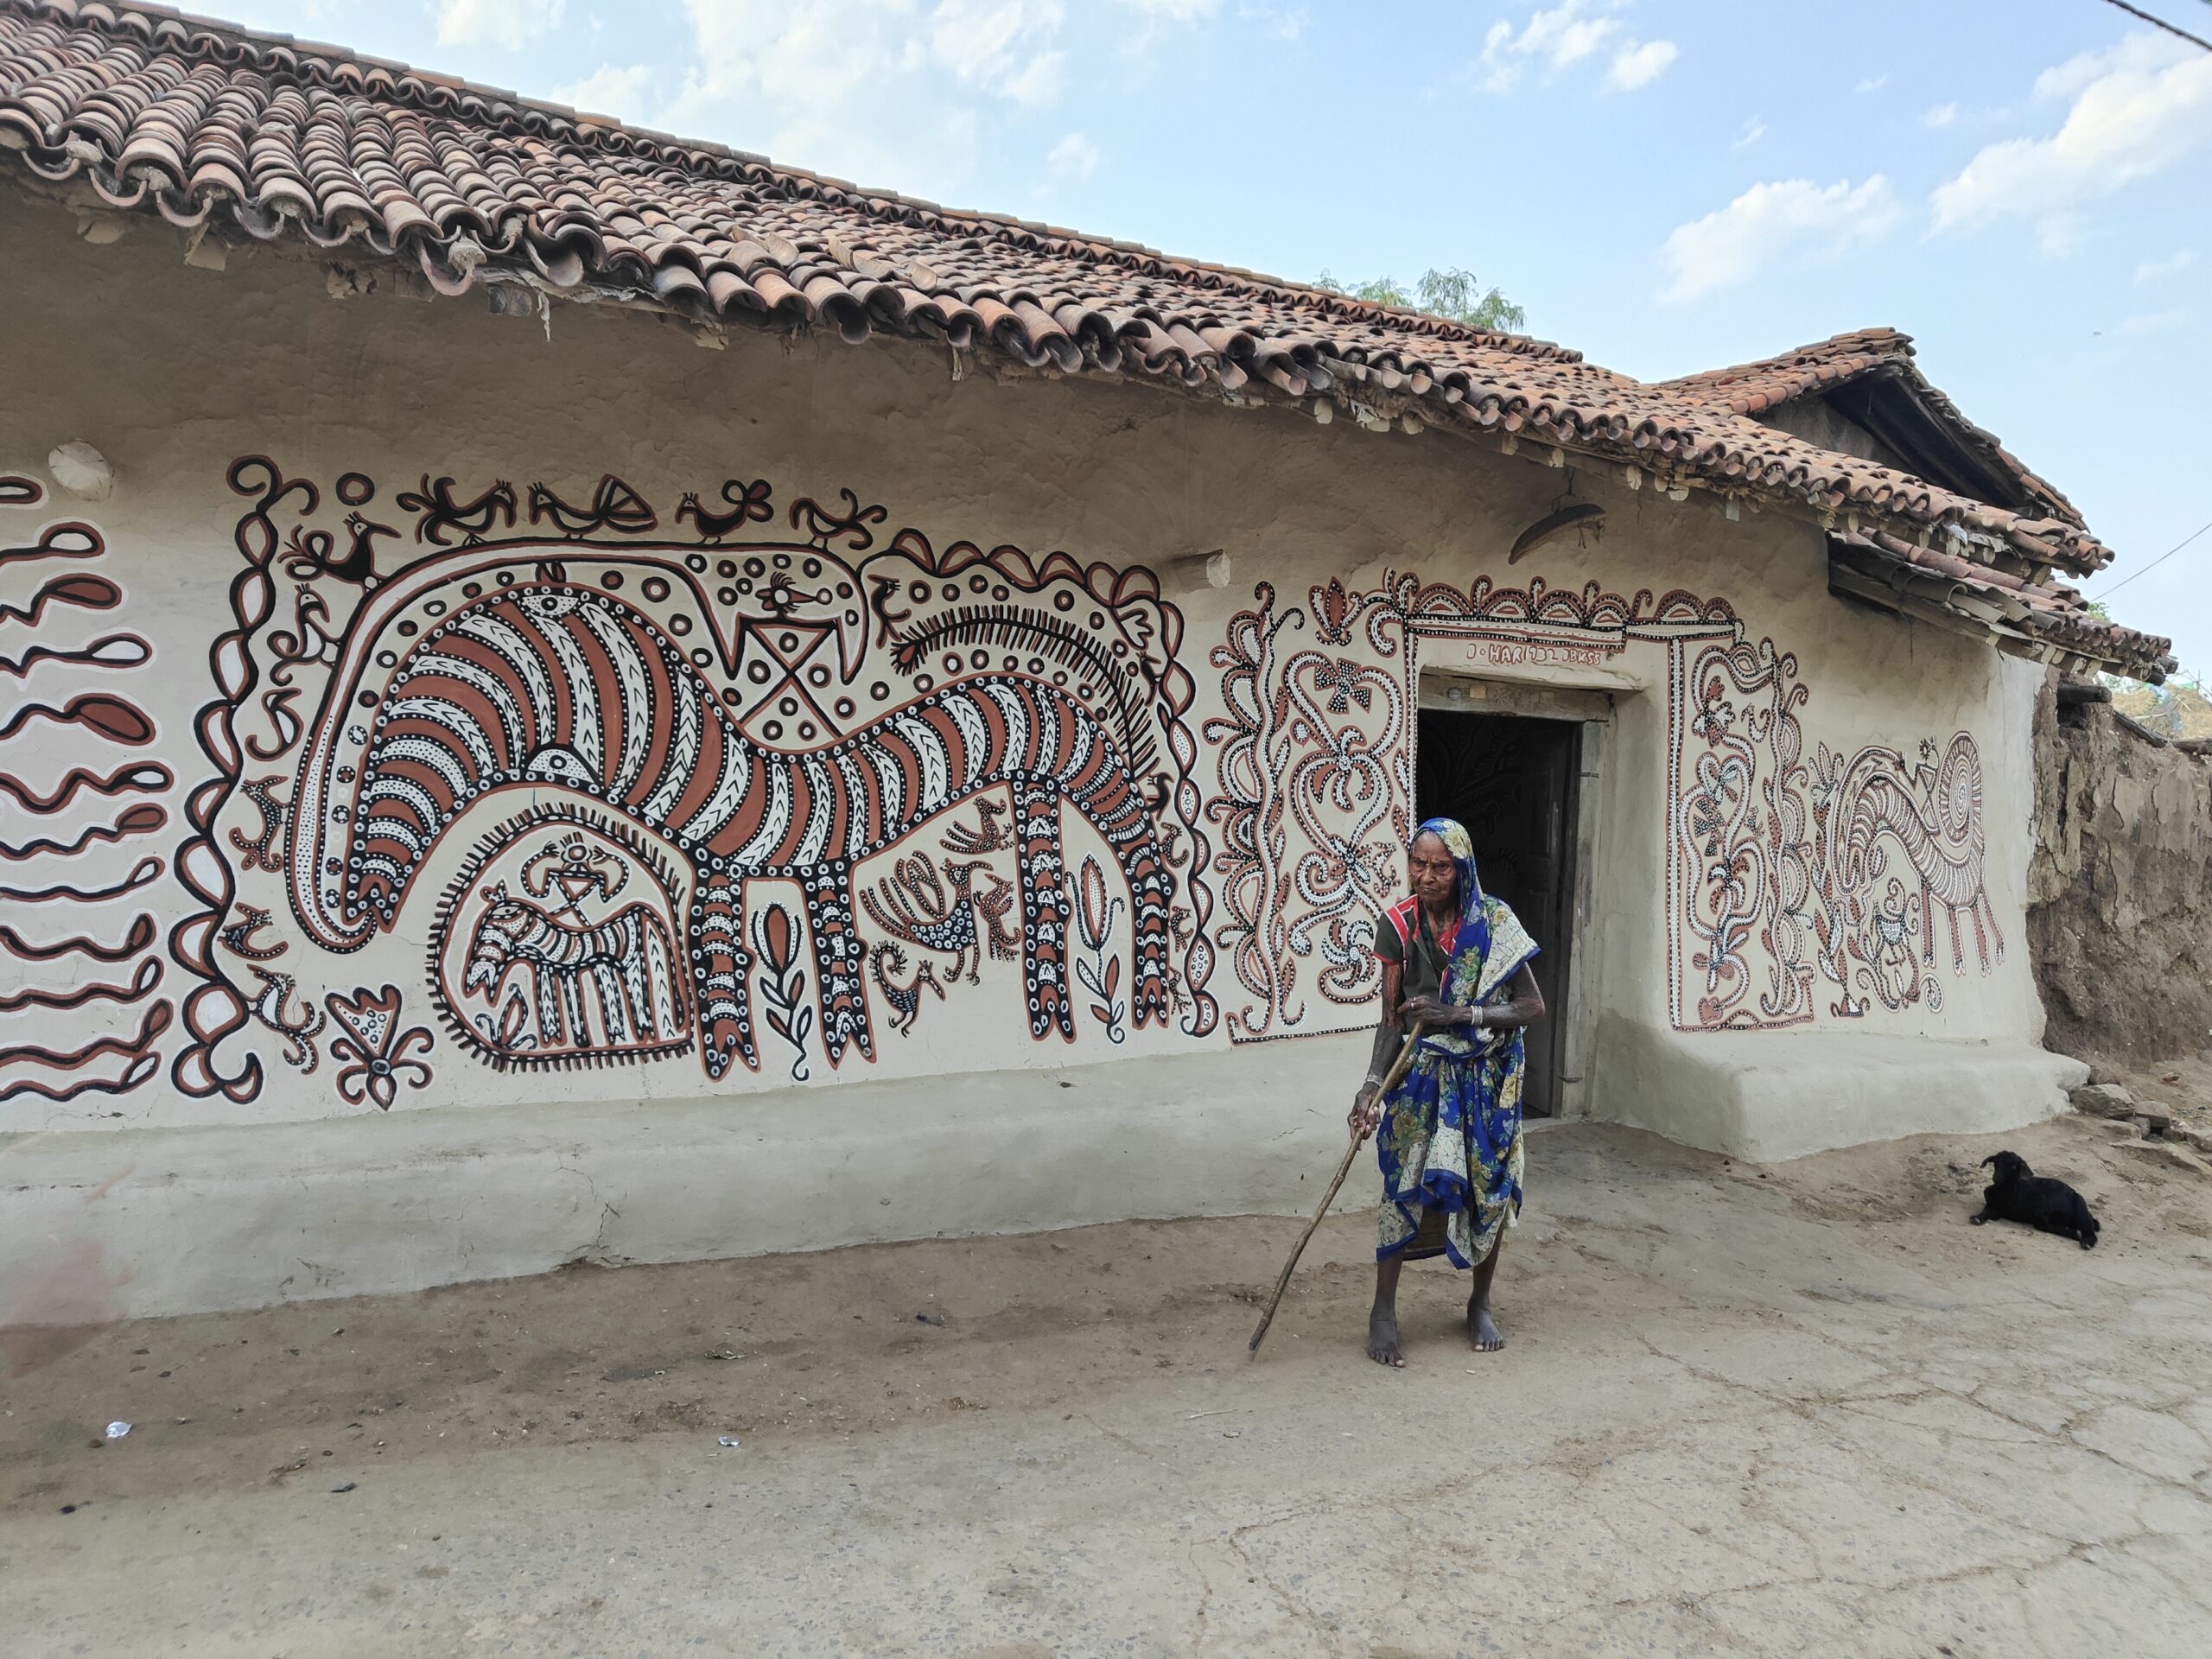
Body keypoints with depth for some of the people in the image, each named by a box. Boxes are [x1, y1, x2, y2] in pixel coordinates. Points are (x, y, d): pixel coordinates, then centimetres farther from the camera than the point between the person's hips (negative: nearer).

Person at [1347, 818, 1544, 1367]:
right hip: (1421, 1075, 0)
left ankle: (1481, 1304, 29)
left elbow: (1533, 1006, -12)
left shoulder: (1494, 922, -13)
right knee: (1405, 1186, -6)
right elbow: (1392, 1019, -6)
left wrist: (1458, 1015, -23)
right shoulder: (1398, 926, -9)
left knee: (1489, 1188, 7)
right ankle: (1383, 1312, 9)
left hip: (1487, 1075, 0)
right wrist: (1371, 1086, -18)